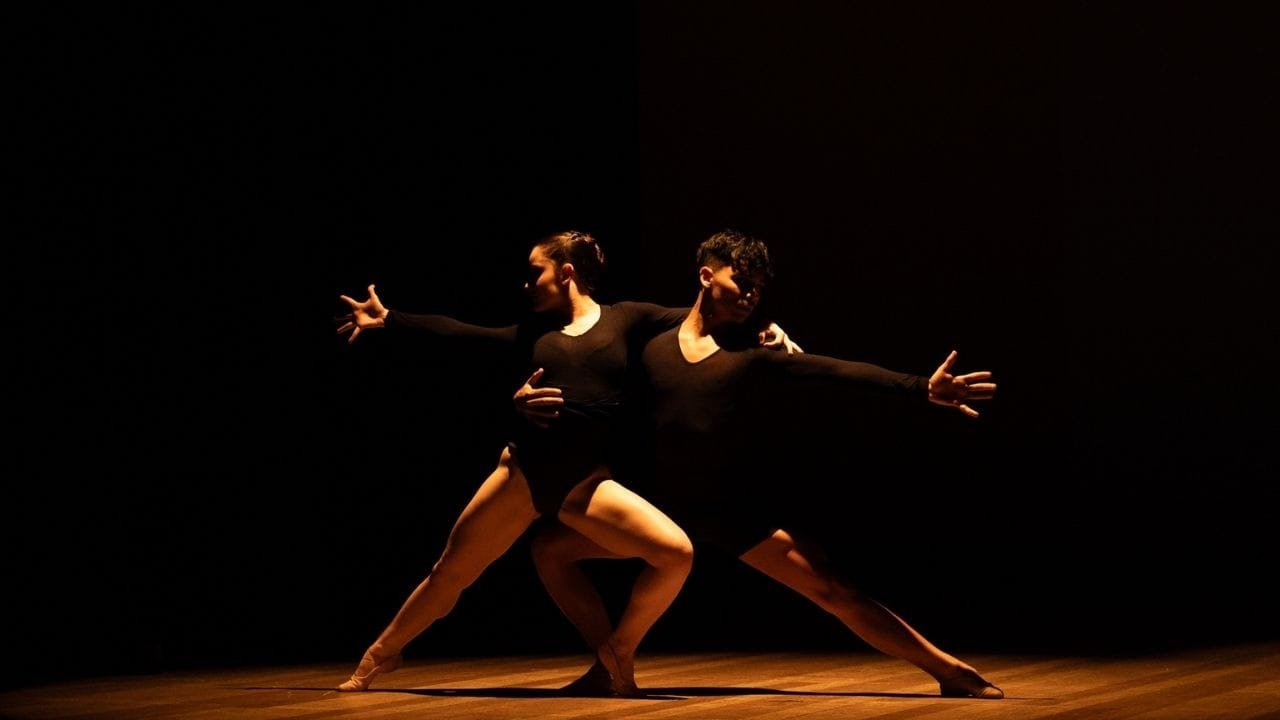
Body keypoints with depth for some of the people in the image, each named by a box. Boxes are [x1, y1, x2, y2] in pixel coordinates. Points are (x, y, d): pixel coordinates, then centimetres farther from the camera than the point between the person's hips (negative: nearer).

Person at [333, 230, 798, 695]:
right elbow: (458, 333, 18)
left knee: (676, 554, -20)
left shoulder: (624, 319, 7)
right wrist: (388, 319, 20)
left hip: (586, 482, -2)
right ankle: (376, 659, 27)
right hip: (521, 472, 2)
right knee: (450, 573, 7)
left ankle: (616, 652, 2)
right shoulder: (536, 331, 15)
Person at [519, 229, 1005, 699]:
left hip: (736, 512, -3)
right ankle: (612, 667, 10)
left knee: (835, 592, -12)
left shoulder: (752, 358, -1)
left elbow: (839, 372, -13)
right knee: (551, 548, -2)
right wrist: (529, 397, -15)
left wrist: (922, 389, -25)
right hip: (663, 506, 3)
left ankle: (949, 671, -6)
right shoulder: (649, 347, 5)